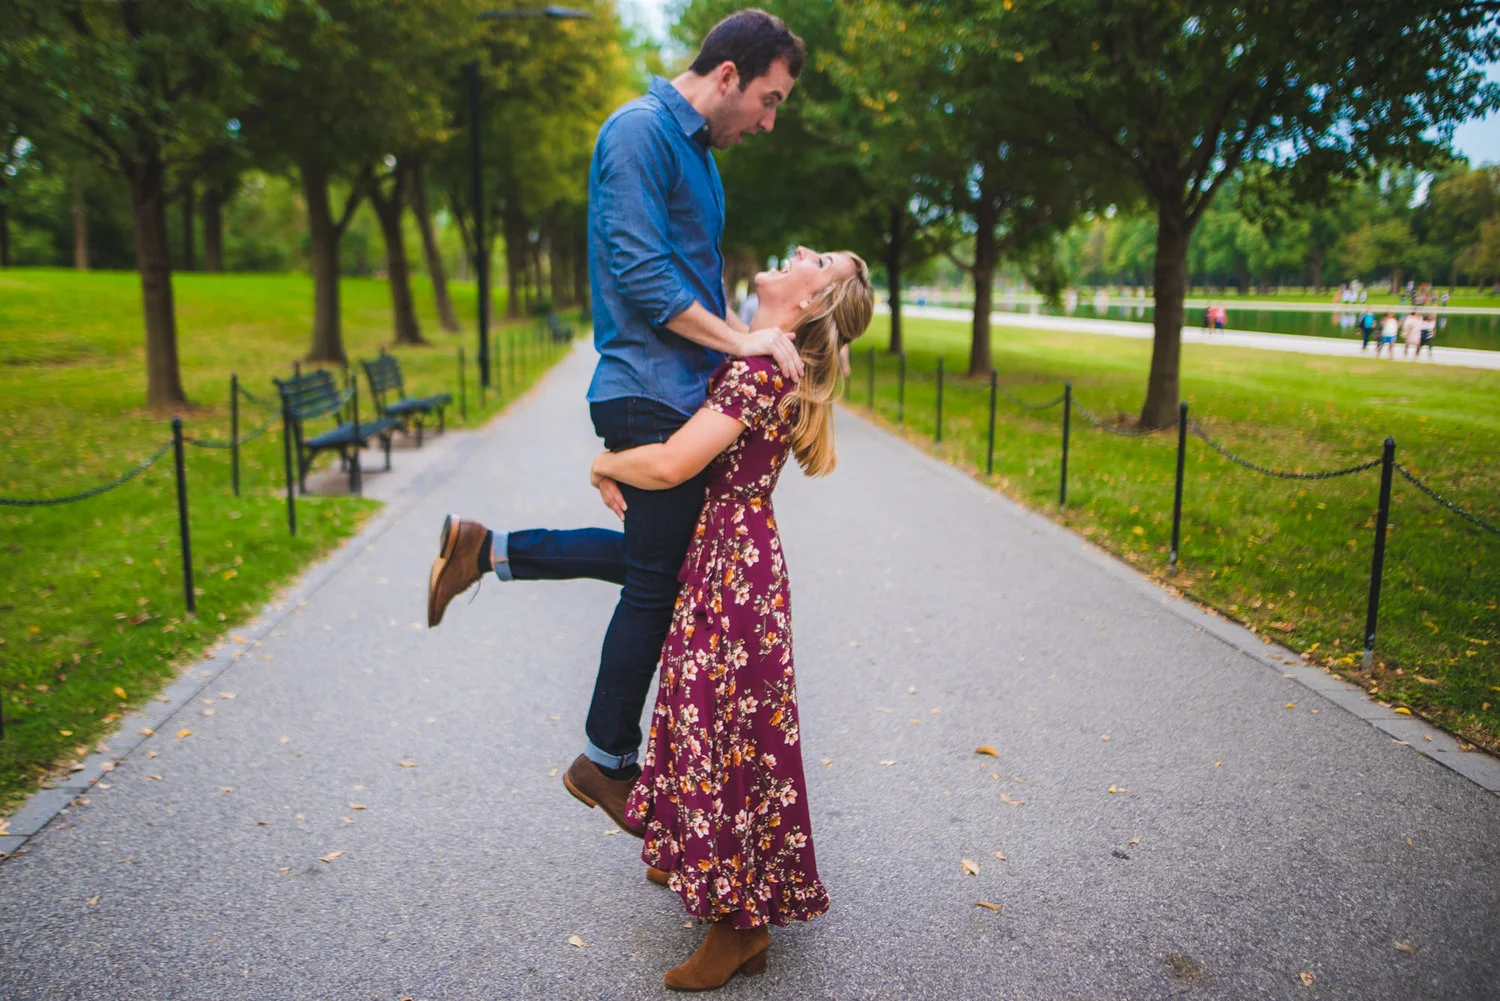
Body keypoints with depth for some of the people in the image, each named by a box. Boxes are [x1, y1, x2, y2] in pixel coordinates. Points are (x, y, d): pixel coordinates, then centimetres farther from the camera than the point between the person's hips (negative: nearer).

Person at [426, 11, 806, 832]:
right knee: (655, 581, 1)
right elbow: (641, 274, -21)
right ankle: (607, 763, 20)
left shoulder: (696, 149, 19)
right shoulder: (641, 130, -12)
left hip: (679, 395, 10)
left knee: (664, 556, 17)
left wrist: (770, 340, 16)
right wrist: (737, 339, -21)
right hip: (651, 395, -10)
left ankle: (487, 550, 20)